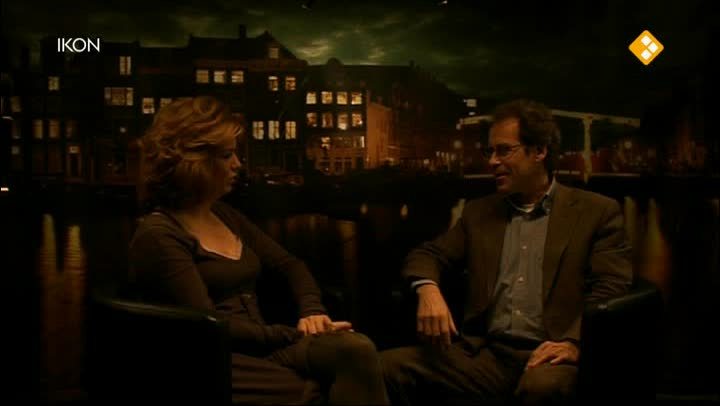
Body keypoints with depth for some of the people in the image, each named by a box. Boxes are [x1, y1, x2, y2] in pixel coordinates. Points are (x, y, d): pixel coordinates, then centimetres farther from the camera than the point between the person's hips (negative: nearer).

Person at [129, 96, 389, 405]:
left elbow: (290, 265, 20)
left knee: (355, 348, -24)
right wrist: (296, 335, -14)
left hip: (258, 347, 7)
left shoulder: (225, 215, 17)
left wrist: (312, 310, -1)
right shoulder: (158, 235, -9)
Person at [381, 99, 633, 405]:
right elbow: (429, 255, 16)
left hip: (546, 358, -3)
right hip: (484, 355, 3)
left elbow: (612, 288, -2)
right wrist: (428, 289, -9)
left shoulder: (597, 212, 7)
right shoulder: (479, 212, 19)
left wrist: (575, 342, -21)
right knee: (387, 367, -20)